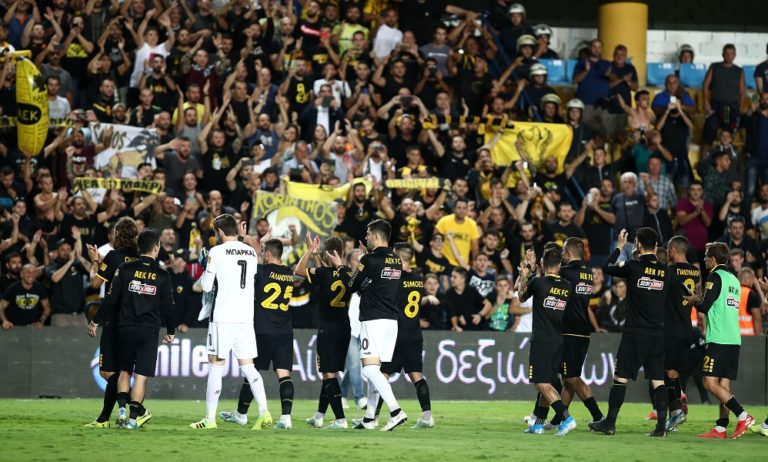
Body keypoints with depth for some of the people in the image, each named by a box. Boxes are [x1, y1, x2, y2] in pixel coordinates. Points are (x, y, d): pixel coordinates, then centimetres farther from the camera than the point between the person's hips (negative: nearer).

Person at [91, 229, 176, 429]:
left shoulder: (125, 269, -1)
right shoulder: (163, 275, -1)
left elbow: (110, 299, -1)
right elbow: (168, 306, 4)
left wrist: (96, 321, 10)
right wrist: (171, 331, 18)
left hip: (126, 328, 1)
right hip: (149, 331, -1)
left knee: (125, 371, 15)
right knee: (141, 375, 1)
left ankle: (122, 407, -1)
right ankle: (134, 416, -1)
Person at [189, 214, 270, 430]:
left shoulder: (217, 252, -7)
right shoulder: (251, 252, 10)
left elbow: (206, 285, -4)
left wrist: (206, 271, 17)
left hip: (222, 318, -5)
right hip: (246, 317, 5)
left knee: (216, 365, 2)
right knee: (247, 366, 7)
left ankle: (210, 418, 3)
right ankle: (264, 412, -7)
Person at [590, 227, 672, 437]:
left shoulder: (633, 267, -9)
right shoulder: (665, 271, 3)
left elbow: (608, 268, 5)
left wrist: (619, 247, 21)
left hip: (634, 333, -4)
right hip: (657, 332, 4)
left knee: (620, 377, 3)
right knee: (658, 380, 4)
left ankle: (610, 422, 6)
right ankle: (661, 426, -2)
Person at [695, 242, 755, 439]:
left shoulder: (715, 277, -7)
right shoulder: (734, 279, 18)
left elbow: (704, 306, -12)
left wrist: (695, 300, 8)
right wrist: (701, 301, 21)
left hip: (718, 339, -8)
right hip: (734, 339, 8)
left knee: (710, 383, -9)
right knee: (724, 385, 7)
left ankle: (743, 416, -17)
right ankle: (720, 428, 3)